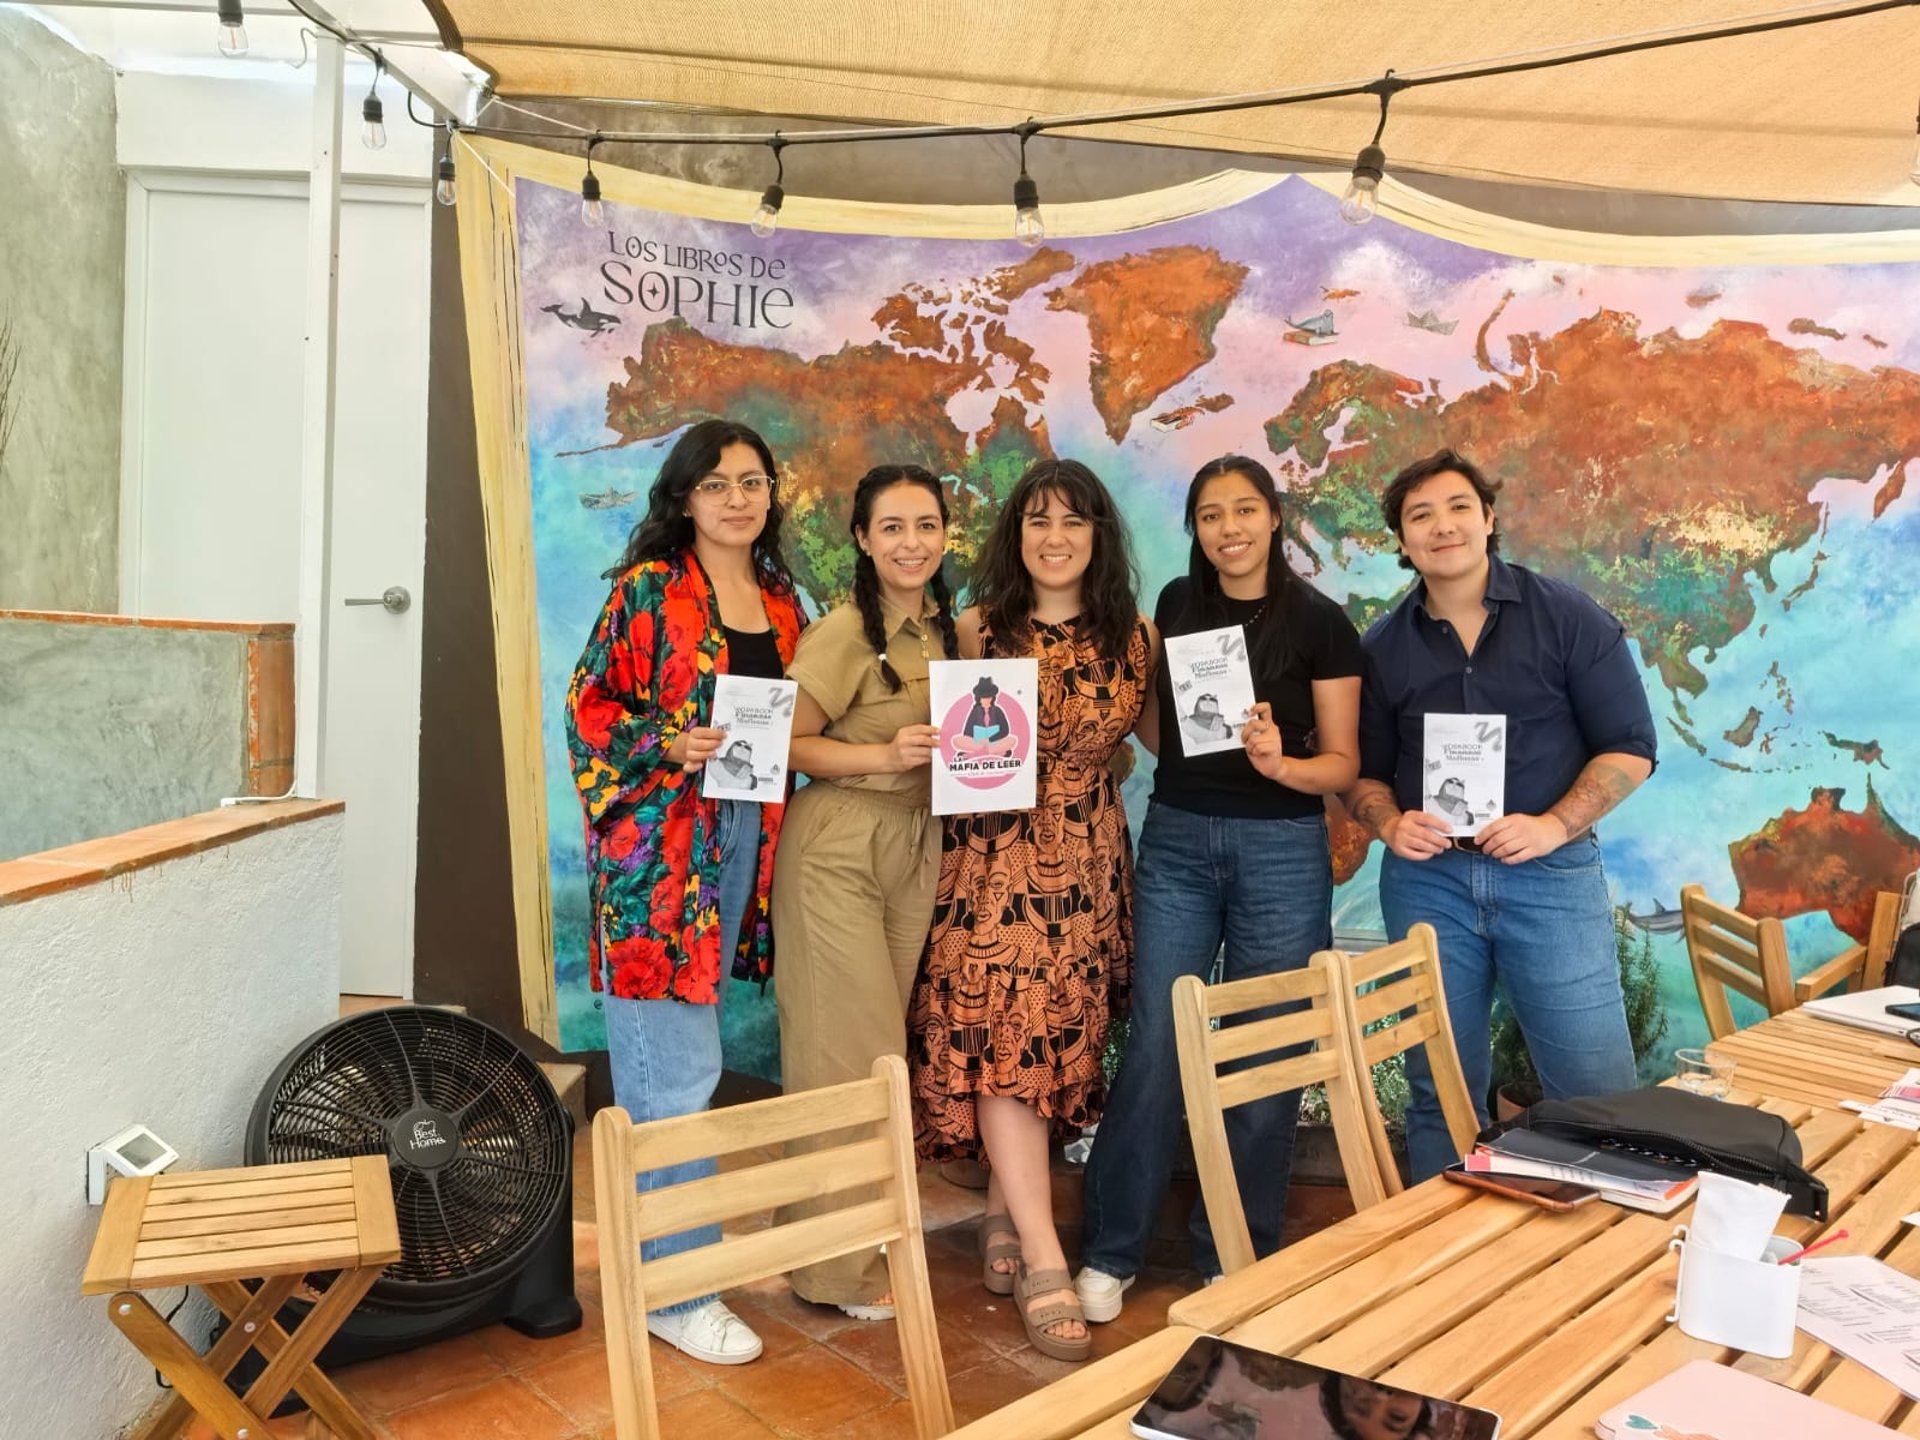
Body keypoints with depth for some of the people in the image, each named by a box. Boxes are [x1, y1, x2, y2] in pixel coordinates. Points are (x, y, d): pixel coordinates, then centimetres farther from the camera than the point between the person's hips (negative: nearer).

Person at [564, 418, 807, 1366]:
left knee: (660, 1063, 16)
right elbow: (591, 705, -6)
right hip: (658, 842, -6)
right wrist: (669, 745, -20)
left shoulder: (780, 602, 14)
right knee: (681, 1067, -6)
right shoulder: (649, 587, -4)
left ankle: (652, 1240, 28)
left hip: (743, 839, 6)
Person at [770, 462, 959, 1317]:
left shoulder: (945, 628, 9)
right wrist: (886, 754, -24)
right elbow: (783, 744, -15)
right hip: (837, 849, -7)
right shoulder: (844, 635, -14)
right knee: (848, 1052, -1)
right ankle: (838, 1264, 14)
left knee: (885, 1045, 14)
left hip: (916, 846, 7)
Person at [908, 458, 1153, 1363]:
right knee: (1003, 1039, -9)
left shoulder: (1133, 636, 5)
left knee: (1063, 1040, 7)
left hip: (1091, 859, 3)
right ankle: (1044, 1263, -5)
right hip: (995, 855, -2)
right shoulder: (979, 631, 0)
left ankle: (1003, 1216, 25)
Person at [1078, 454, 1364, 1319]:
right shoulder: (1177, 605, 6)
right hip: (1176, 841, 3)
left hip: (1281, 850, -2)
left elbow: (1343, 763, -5)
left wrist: (1280, 762, -24)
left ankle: (1237, 1260, 24)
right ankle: (1111, 1252, 15)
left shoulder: (1320, 622, -5)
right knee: (1153, 1047, 1)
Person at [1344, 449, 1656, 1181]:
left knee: (1596, 1089, 0)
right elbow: (1364, 770, 12)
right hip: (1426, 878, 2)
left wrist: (1553, 826, -16)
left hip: (1551, 873, -2)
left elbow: (1629, 746, -2)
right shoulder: (1382, 646, 5)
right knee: (1441, 1090, 10)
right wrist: (1390, 824, -10)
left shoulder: (1567, 616, -2)